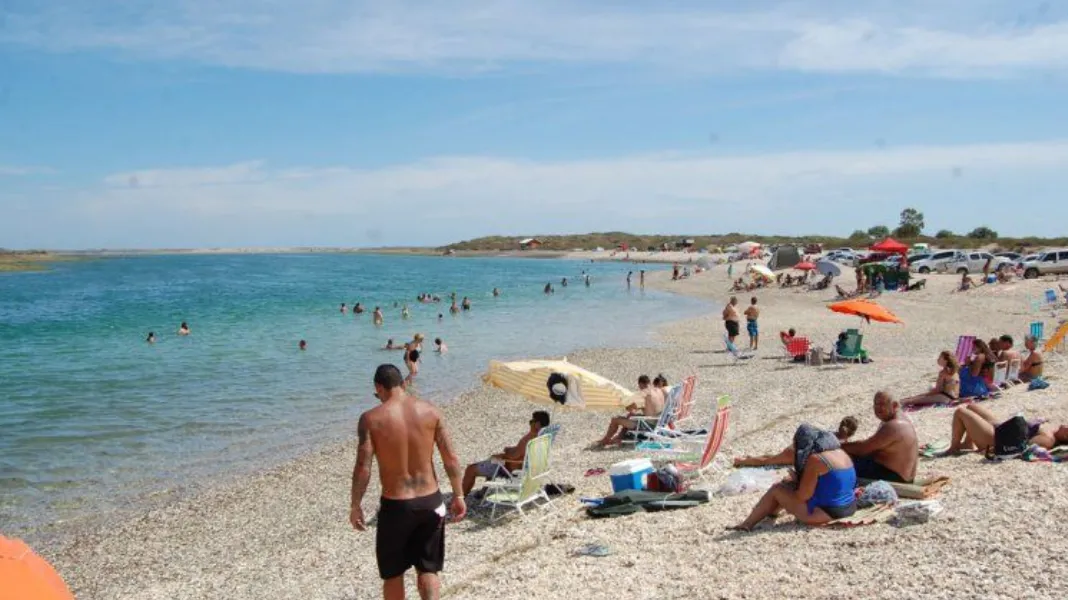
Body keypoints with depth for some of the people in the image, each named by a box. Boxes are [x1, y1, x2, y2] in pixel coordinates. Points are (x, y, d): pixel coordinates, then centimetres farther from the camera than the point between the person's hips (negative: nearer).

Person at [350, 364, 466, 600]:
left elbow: (363, 467, -13)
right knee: (428, 568, 17)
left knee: (393, 573, 17)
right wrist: (458, 496, 7)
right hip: (431, 502, 2)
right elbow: (451, 458, -3)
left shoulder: (371, 418, -11)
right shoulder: (431, 411, -3)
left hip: (395, 505, -2)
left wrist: (356, 506, -1)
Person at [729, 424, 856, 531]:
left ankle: (747, 524, 10)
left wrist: (795, 480, 4)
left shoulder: (815, 459, -18)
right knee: (789, 484, 22)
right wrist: (796, 480, 15)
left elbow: (803, 496, -17)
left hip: (825, 513, -9)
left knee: (777, 490, 3)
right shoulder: (841, 453, 8)